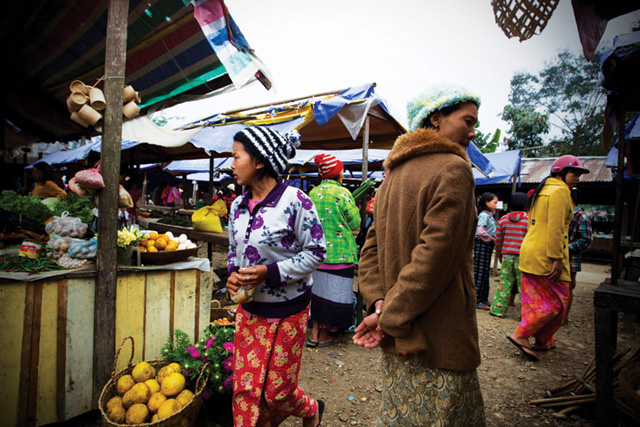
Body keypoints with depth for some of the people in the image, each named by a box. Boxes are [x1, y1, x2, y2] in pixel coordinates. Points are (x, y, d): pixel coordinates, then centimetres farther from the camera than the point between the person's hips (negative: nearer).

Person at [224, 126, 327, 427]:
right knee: (245, 386, 13)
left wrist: (270, 272, -23)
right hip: (248, 309, 5)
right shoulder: (238, 205, 3)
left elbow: (316, 252, -15)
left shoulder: (294, 201, -18)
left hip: (286, 311, -5)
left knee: (277, 388, 11)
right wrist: (233, 274, -7)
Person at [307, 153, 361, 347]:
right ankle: (324, 335, 18)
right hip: (338, 252, -6)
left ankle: (315, 333, 23)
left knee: (318, 289, 15)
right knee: (333, 290, 6)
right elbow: (355, 223, -7)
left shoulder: (313, 193, 5)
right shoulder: (342, 193, -12)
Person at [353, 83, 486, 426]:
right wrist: (392, 317, -16)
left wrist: (380, 304, -5)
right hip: (440, 341, -7)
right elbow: (436, 252, -23)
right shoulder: (454, 169, -14)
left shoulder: (393, 175, 10)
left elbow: (372, 249, 5)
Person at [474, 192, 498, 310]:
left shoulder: (489, 215, 15)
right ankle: (476, 300, 2)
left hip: (488, 245, 10)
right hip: (482, 245, -10)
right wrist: (491, 239, -13)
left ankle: (483, 299, 24)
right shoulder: (483, 215, -14)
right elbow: (481, 232, -25)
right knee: (480, 272, -5)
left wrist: (493, 240, 4)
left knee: (485, 272, 14)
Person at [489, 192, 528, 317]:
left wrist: (499, 255, 20)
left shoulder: (503, 219, 4)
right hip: (523, 258, -3)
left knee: (505, 283, 9)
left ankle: (497, 309, 12)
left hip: (506, 256, 3)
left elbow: (498, 240, 9)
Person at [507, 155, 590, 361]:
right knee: (556, 301, 1)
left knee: (535, 299, 14)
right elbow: (556, 228, -19)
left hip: (529, 254, 9)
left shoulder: (540, 191, 18)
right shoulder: (560, 191, -9)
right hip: (546, 256, -9)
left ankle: (543, 342, 25)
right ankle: (521, 335, 0)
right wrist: (557, 258, -19)